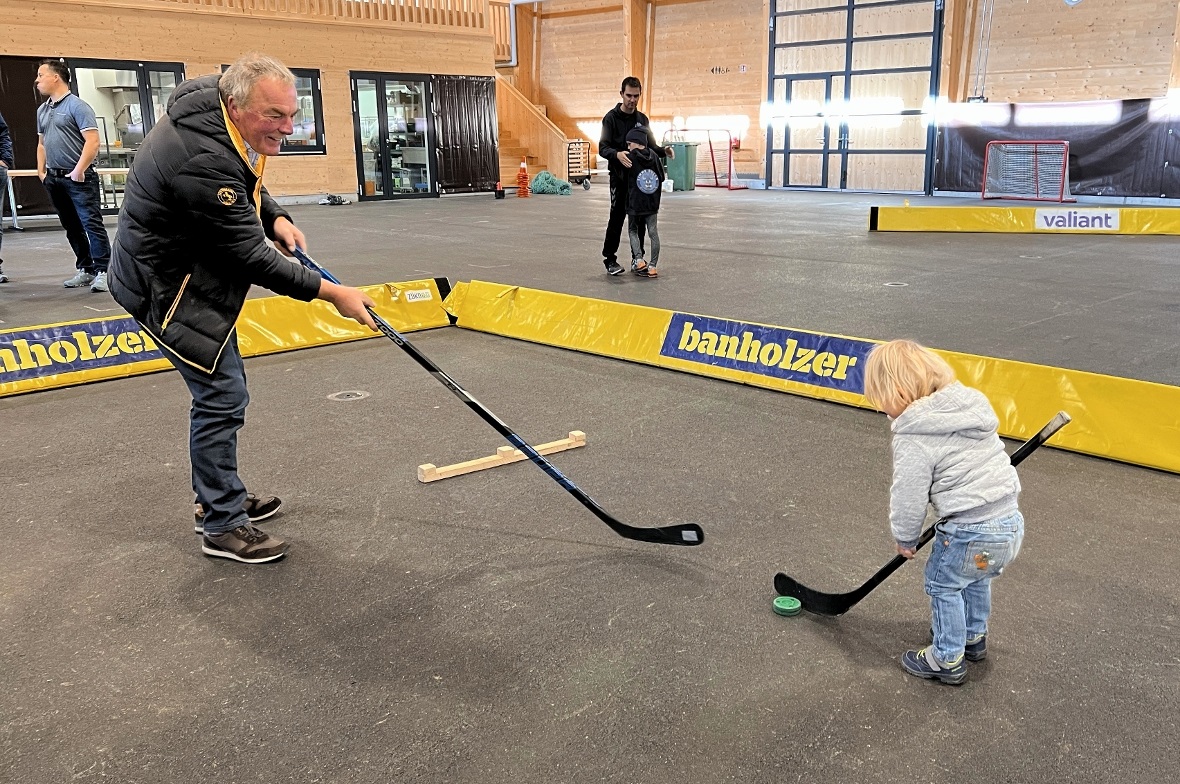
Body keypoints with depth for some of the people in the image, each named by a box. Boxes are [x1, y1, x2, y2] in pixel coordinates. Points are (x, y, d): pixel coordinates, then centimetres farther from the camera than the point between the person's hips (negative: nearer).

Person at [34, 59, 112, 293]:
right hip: (54, 179, 8)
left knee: (91, 224, -11)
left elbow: (92, 141, -15)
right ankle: (85, 270, 17)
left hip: (79, 177, -8)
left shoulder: (77, 106, -7)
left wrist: (78, 171, -18)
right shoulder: (42, 110, 16)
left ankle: (103, 271, -12)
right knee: (72, 227, 11)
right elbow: (42, 144, 24)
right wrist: (41, 171, 13)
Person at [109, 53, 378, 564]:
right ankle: (222, 527, 5)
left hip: (196, 269, 11)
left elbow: (243, 177, 17)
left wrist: (274, 217, -2)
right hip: (167, 287, -10)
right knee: (222, 397, -8)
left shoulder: (220, 114, -3)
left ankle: (220, 499, 32)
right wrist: (328, 292, -23)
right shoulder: (203, 161, -33)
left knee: (221, 392, 17)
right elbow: (251, 257, -27)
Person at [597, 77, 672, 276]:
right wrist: (617, 154, -34)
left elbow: (650, 146, 18)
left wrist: (663, 151, -4)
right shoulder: (611, 118, -5)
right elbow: (603, 147, -13)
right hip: (619, 177, -5)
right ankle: (610, 259, 2)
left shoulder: (642, 119, 12)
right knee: (617, 217, -7)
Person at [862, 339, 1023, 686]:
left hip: (972, 532, -8)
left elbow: (908, 497, -10)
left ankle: (948, 660, 29)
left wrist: (906, 539, 8)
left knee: (943, 585, 15)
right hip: (1010, 523, 8)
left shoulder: (914, 436, -17)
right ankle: (974, 638, 50)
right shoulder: (970, 402, 6)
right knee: (976, 579, 30)